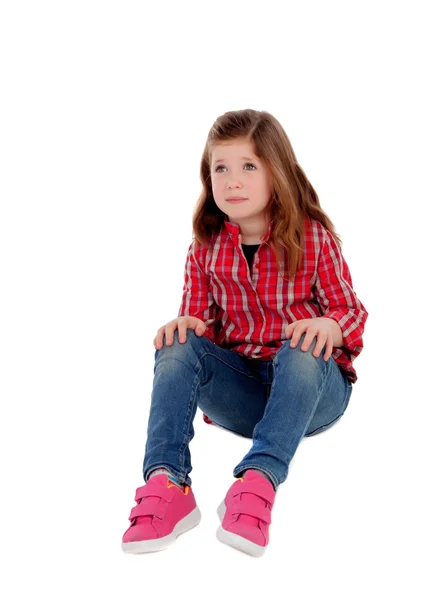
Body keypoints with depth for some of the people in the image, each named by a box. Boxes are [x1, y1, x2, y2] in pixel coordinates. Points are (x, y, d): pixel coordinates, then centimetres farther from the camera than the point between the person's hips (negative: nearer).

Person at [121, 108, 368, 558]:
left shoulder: (313, 237, -6)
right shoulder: (205, 248, 1)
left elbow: (351, 311, -3)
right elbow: (199, 318, 5)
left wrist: (328, 326, -27)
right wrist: (186, 324, -20)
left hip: (313, 387, -2)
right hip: (239, 390, 3)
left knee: (301, 351, -35)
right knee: (178, 349, -24)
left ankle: (258, 481, -46)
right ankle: (166, 483, -37)